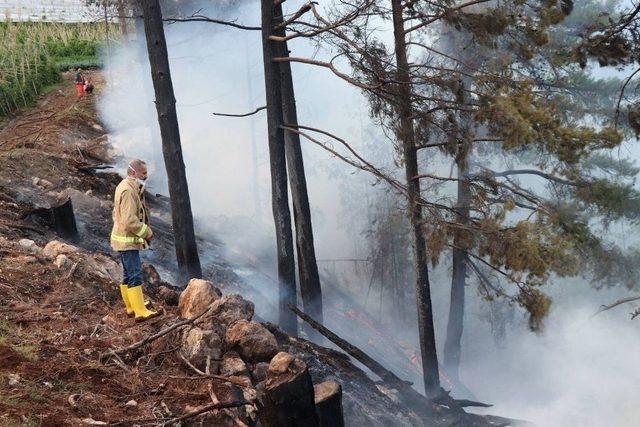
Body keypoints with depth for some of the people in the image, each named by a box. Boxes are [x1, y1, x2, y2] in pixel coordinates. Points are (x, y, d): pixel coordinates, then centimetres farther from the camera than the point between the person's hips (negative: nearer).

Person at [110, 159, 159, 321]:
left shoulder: (125, 187, 12)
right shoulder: (128, 191, -21)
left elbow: (116, 214, 21)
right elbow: (130, 221, -28)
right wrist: (147, 232, -14)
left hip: (126, 239, 11)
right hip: (127, 241, -11)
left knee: (128, 274, 16)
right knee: (135, 275, -10)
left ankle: (131, 307, 25)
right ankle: (140, 312, -10)